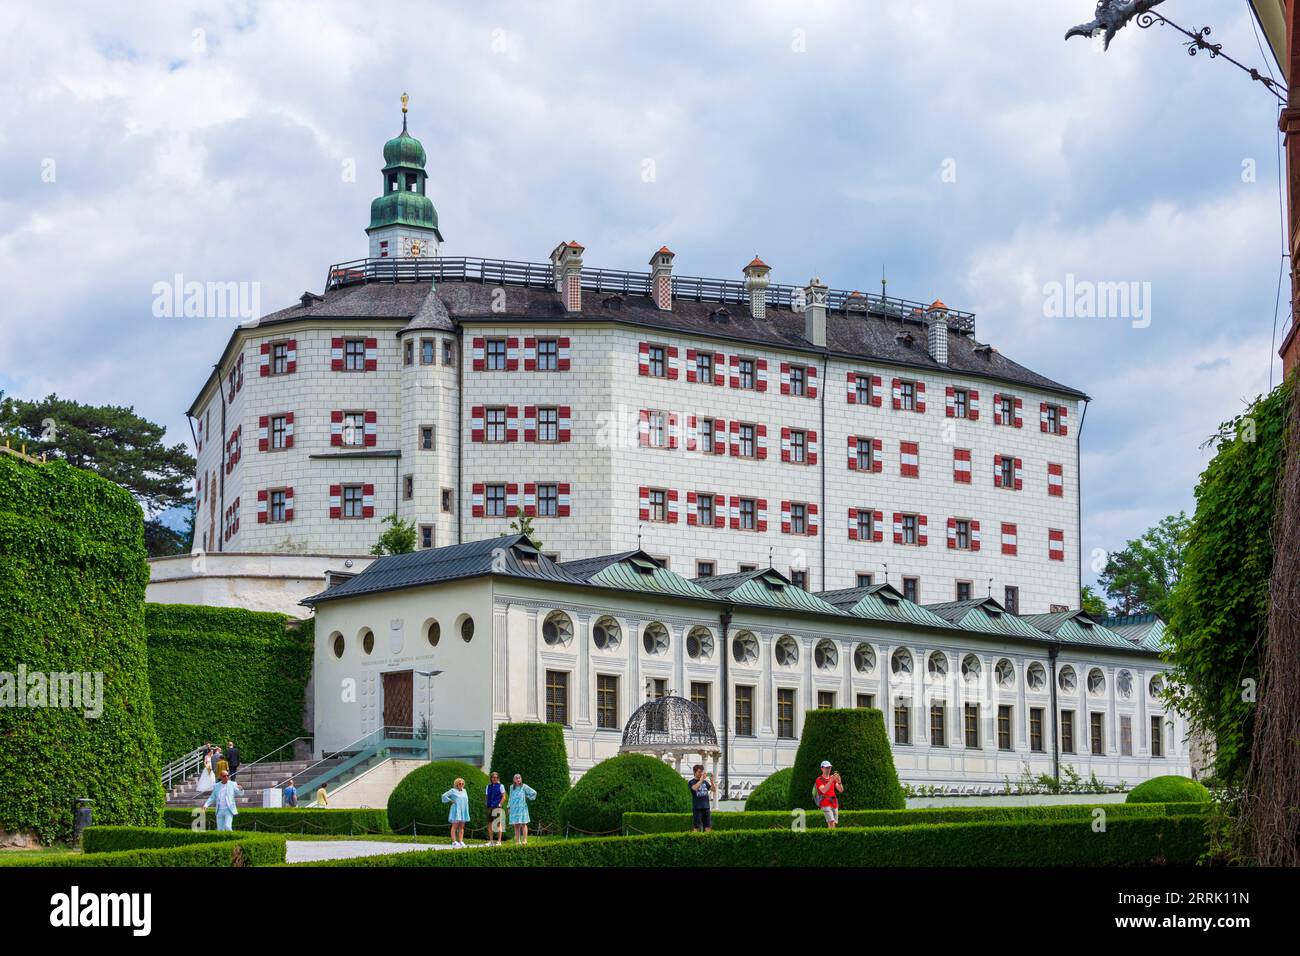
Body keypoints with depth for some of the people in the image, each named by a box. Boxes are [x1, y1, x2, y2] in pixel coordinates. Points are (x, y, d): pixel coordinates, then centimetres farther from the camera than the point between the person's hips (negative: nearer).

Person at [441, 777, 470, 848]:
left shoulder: (464, 791, 15)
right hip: (456, 811, -6)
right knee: (455, 826, -5)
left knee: (461, 827, 4)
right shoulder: (453, 791, -3)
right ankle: (454, 842, -7)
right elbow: (444, 796, -2)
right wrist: (451, 801, -6)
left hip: (463, 811, 6)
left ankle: (461, 841, 5)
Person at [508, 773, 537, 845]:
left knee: (523, 824, -7)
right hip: (514, 809, 3)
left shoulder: (524, 787, -1)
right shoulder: (512, 787, 11)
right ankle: (517, 841, 4)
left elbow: (534, 792, 3)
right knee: (516, 825, 2)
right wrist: (509, 807, 15)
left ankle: (524, 840, -7)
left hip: (522, 809, -3)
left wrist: (528, 797, 4)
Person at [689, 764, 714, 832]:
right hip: (697, 808, -4)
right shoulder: (692, 782, 0)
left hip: (706, 807, 4)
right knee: (696, 828, -3)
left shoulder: (705, 782, 13)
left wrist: (712, 781, -14)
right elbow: (695, 788, -22)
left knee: (708, 827, 3)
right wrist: (702, 779, -25)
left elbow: (713, 789, 3)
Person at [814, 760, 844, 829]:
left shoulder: (833, 778, 15)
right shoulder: (819, 780, -2)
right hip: (825, 805, -6)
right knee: (831, 824, -20)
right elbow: (823, 790, -21)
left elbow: (841, 790, 5)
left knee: (834, 824, 4)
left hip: (834, 804, 6)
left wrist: (839, 781, -16)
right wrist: (831, 780, -30)